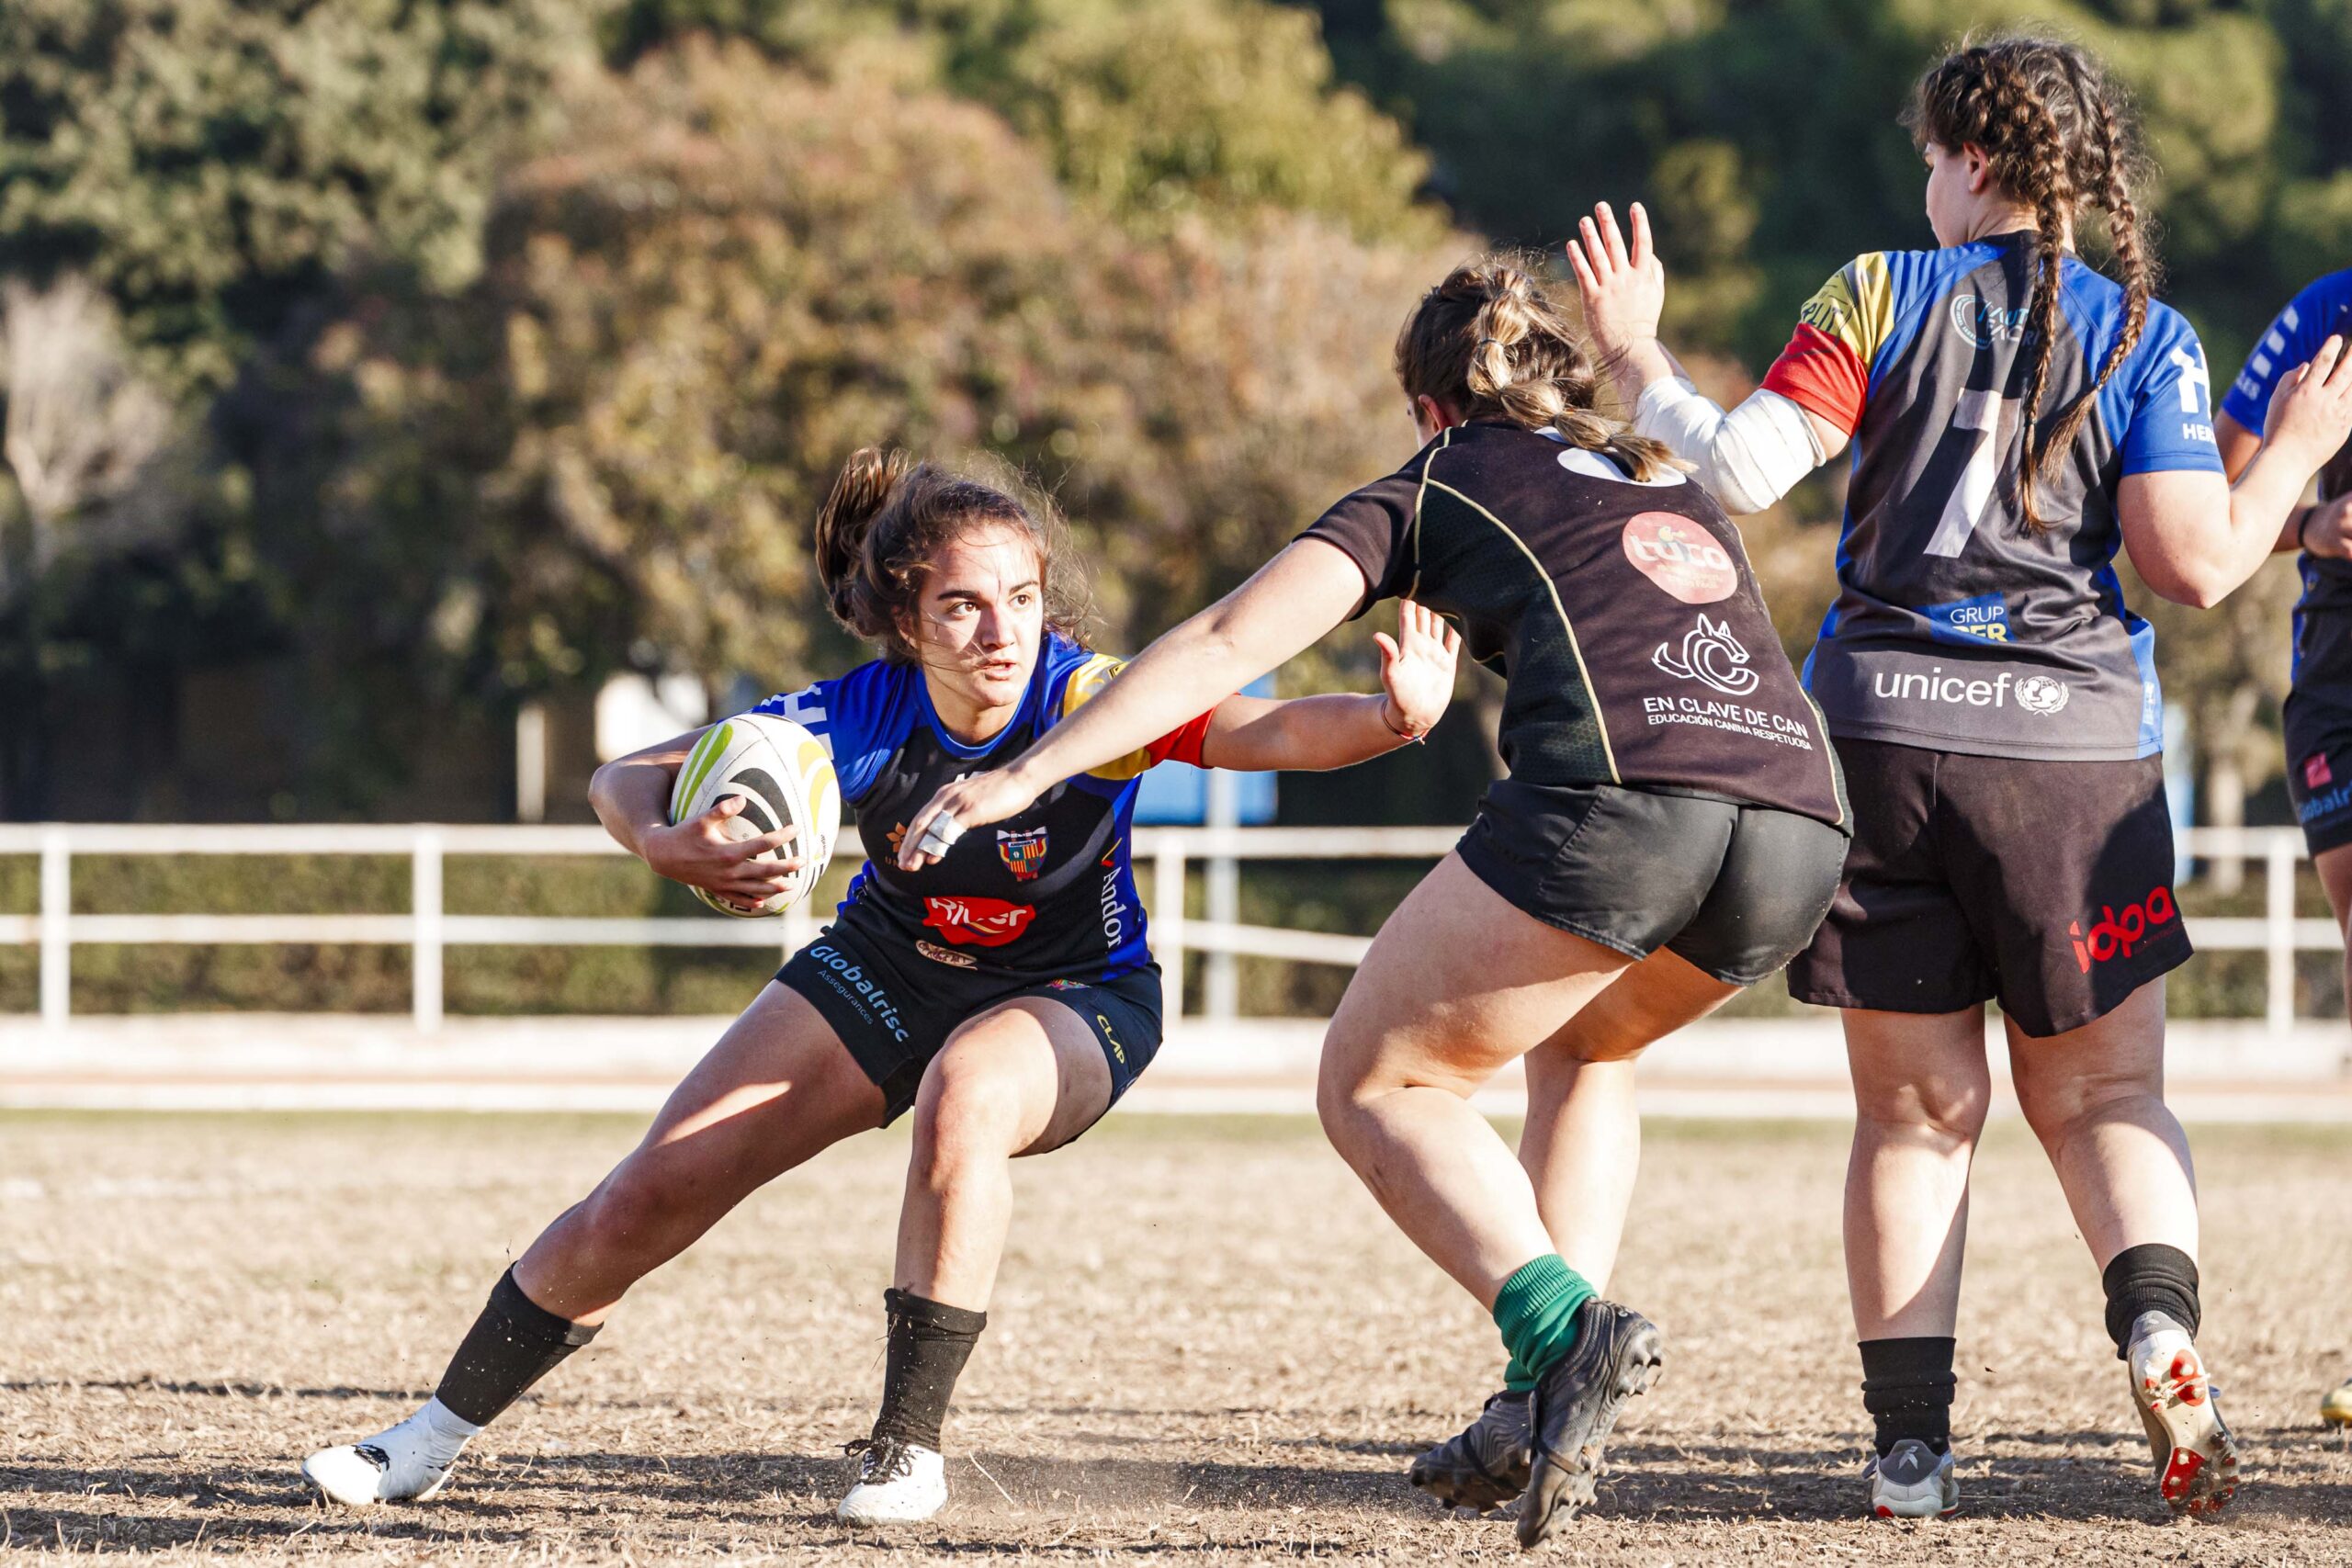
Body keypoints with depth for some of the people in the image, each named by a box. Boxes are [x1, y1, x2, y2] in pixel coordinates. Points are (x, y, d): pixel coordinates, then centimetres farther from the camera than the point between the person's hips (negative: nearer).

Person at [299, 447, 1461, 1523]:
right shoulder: (863, 717, -25)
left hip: (1072, 997, -3)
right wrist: (667, 844, -43)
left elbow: (1267, 731, -47)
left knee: (962, 1094, -38)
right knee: (646, 1200, -2)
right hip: (891, 969, 3)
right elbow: (625, 780, -20)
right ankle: (436, 1439, 19)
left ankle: (908, 1446, -23)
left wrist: (1393, 717, -68)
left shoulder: (1090, 700, -31)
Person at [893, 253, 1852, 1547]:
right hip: (1802, 822, 6)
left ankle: (1563, 1333, -14)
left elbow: (1231, 641, 13)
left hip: (1612, 795, -5)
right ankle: (1554, 1412, 15)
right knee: (1583, 1050, 32)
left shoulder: (1434, 490, 21)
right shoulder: (1679, 488, 35)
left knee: (1374, 1081, 11)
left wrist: (1021, 777, 12)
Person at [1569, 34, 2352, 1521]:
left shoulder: (1882, 296, 0)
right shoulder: (2145, 335, 1)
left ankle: (1910, 1439, 3)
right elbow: (2197, 565, -7)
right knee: (2103, 1094, 11)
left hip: (1880, 729, 0)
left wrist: (1632, 354, 7)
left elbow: (1741, 468, -9)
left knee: (1916, 1107, 9)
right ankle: (2160, 1320, -17)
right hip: (2071, 741, 0)